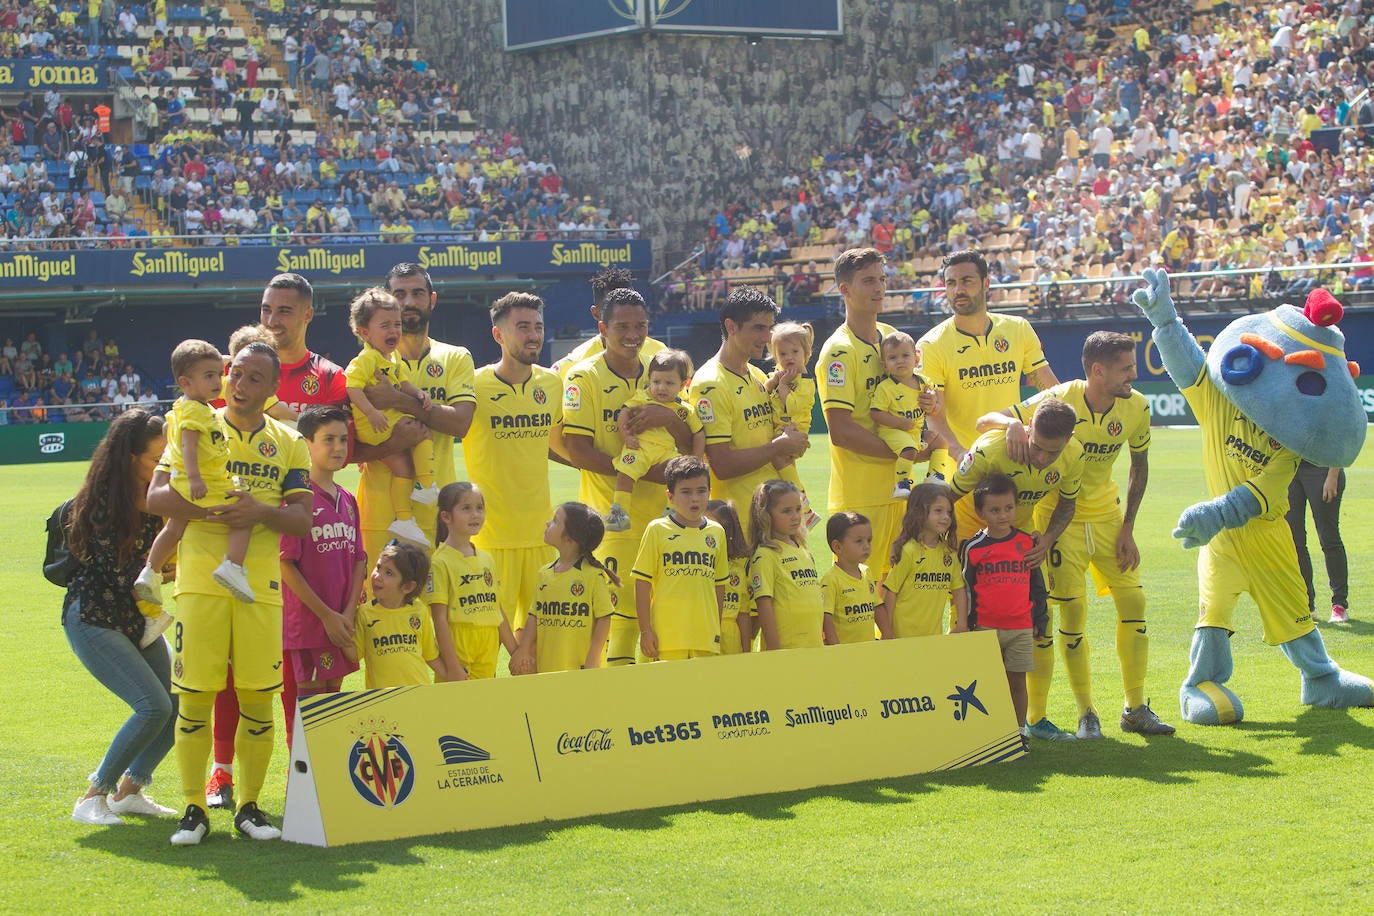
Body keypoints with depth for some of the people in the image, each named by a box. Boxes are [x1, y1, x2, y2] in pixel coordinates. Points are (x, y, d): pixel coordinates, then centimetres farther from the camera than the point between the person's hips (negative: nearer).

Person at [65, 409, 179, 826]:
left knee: (183, 703, 0)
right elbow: (127, 575, -24)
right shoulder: (105, 503, -21)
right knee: (154, 706, -20)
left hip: (136, 619, 8)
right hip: (93, 619, -8)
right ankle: (93, 797, -7)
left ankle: (128, 790, 16)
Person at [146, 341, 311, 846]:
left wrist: (261, 511, -15)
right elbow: (156, 497, -2)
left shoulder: (288, 443, 10)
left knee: (258, 698, 1)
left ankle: (249, 806, 13)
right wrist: (211, 509, -15)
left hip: (260, 584, 1)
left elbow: (302, 519, 4)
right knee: (195, 695, -1)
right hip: (200, 581, -1)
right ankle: (194, 808, 8)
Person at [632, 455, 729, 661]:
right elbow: (643, 583, 0)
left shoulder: (717, 532, 11)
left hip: (706, 636, 4)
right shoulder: (657, 530, -1)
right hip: (668, 636, -3)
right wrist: (645, 630, -4)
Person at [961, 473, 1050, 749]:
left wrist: (1040, 618, 13)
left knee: (1017, 681, 5)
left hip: (1021, 627, 2)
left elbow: (1037, 584, 14)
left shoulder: (1027, 543, 6)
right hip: (985, 628, -2)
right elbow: (965, 589, 3)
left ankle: (1020, 732, 14)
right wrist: (967, 624, 0)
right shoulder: (973, 548, -1)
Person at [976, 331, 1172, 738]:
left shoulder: (1136, 407, -10)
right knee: (1073, 609, -9)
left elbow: (1139, 468, 4)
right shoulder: (1058, 400, -21)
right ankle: (1086, 713, 4)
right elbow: (984, 421, -19)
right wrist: (1013, 424, -42)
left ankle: (1136, 708, 10)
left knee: (1133, 600, -2)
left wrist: (1127, 528, -1)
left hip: (1108, 513, 4)